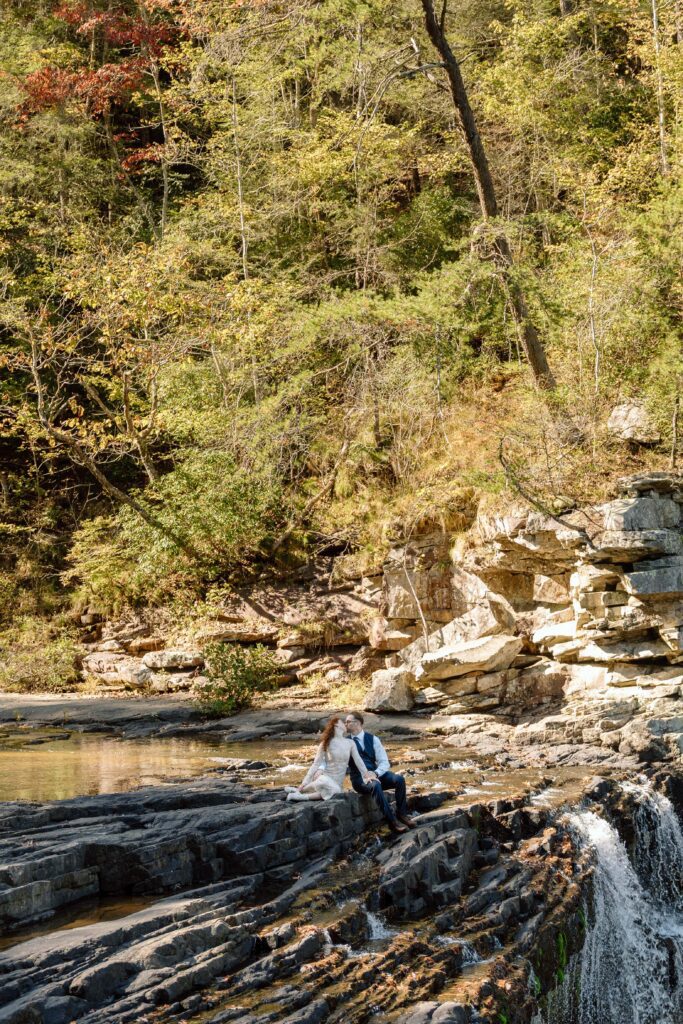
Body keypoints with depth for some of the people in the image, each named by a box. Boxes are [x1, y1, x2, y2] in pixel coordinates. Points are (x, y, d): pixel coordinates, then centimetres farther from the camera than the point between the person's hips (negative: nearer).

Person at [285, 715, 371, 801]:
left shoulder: (350, 743, 10)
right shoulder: (326, 743, 1)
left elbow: (358, 761, 8)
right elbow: (316, 764, -1)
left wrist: (367, 776, -2)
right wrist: (305, 782, -8)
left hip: (337, 783, 4)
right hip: (325, 778, -4)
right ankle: (300, 790, -19)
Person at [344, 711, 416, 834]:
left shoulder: (373, 739, 5)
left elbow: (384, 762, 0)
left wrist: (375, 773, -20)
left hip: (375, 774, 3)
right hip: (359, 778, -3)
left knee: (399, 779, -23)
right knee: (375, 785, -36)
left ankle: (402, 814, -12)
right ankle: (392, 821, -32)